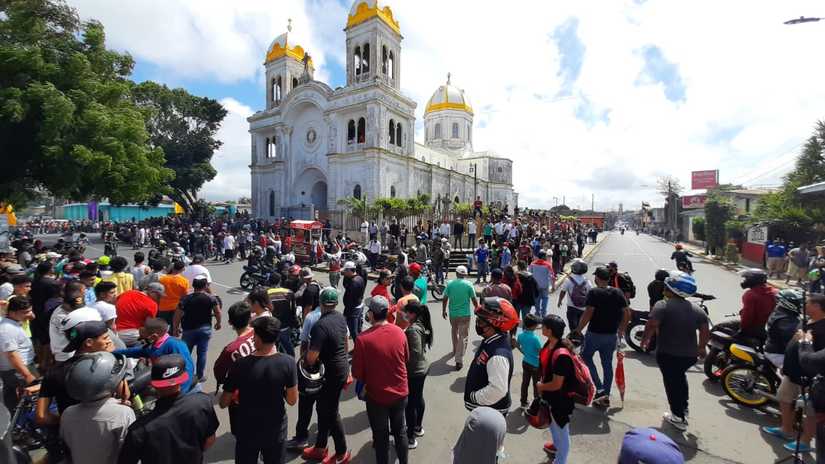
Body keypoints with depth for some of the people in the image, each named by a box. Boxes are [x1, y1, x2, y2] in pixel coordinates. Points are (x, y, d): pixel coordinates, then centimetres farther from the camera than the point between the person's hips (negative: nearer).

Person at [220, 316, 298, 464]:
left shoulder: (240, 365, -22)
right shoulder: (288, 362, -21)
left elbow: (223, 403, -9)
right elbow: (292, 400, -12)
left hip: (246, 431, 0)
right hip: (276, 431, 0)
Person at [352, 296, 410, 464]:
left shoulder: (363, 339, -26)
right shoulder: (400, 332, -13)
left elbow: (357, 373, -15)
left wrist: (365, 380, 5)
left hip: (377, 396, -4)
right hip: (400, 393, 4)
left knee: (381, 436, 18)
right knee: (400, 431, 25)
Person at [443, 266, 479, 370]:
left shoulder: (450, 283, -5)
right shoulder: (468, 284, -9)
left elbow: (445, 299, -2)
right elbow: (474, 300, -5)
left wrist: (443, 311, 11)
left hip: (453, 313, 3)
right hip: (465, 314, -2)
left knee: (454, 332, 25)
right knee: (463, 337, 2)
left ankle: (455, 351, 43)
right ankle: (459, 360, -1)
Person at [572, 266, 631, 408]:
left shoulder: (594, 292, -15)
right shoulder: (618, 293, 1)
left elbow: (588, 313, -21)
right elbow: (627, 314, 3)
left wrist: (578, 330, -10)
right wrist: (621, 330, 15)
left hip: (595, 333, -5)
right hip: (612, 335, 5)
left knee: (586, 357, 14)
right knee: (607, 364, 15)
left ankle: (600, 388, 5)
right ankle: (606, 396, 23)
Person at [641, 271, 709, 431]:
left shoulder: (663, 305, -17)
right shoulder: (696, 309, 3)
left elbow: (651, 325, -25)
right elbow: (706, 331, 2)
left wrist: (645, 339, -9)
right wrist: (701, 347, 17)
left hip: (668, 354, -6)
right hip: (690, 354, 6)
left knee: (672, 383, 9)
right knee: (680, 377, 30)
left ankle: (679, 418, 18)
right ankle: (684, 407, 39)